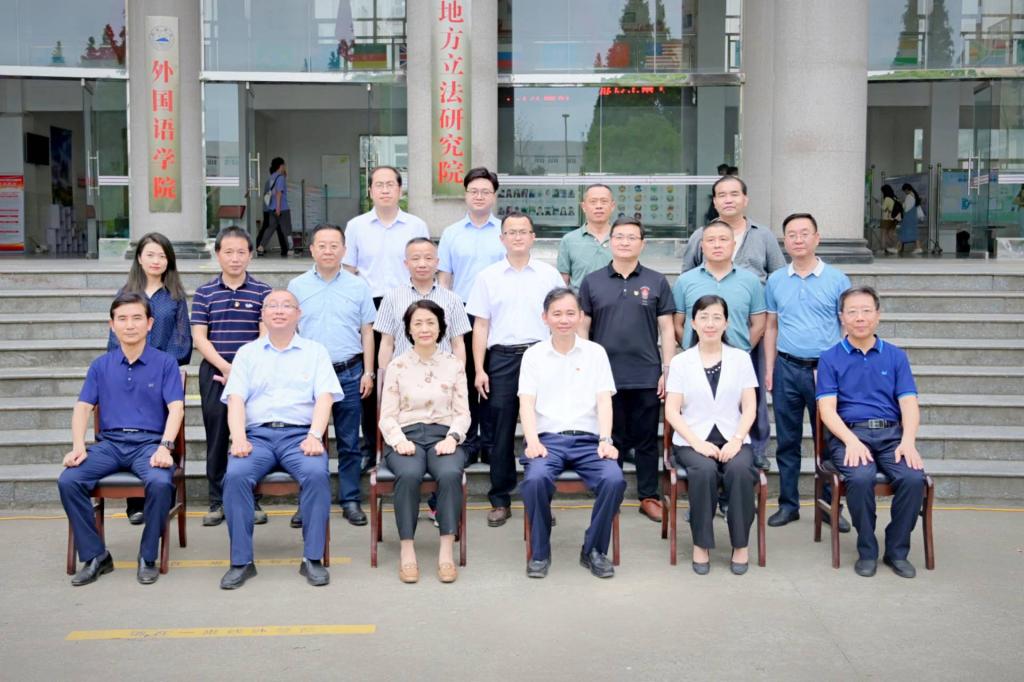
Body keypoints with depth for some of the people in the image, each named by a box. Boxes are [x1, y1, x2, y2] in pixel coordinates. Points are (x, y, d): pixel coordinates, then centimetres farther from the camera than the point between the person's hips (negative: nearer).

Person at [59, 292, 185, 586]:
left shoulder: (165, 362, 5)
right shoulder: (101, 365, 14)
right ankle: (95, 556, -8)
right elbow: (83, 407, 8)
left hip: (150, 442, -3)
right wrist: (78, 447, -9)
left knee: (160, 482, -34)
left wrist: (164, 447, -19)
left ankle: (148, 557, -12)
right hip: (109, 443, 3)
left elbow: (176, 408, -4)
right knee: (68, 481, -23)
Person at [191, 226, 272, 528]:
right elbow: (199, 337, 0)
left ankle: (252, 500, 13)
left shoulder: (262, 292, 2)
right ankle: (217, 502, 15)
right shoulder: (205, 293, 5)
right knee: (216, 437, 6)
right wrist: (225, 367, -12)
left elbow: (266, 337, -1)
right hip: (214, 372, 1)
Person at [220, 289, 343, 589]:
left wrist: (314, 436, -14)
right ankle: (241, 561, -19)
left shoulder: (315, 351, 16)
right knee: (235, 475, -29)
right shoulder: (247, 353, 19)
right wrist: (239, 438, -11)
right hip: (257, 434, 1)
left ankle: (312, 558, -21)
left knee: (316, 474, -32)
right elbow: (235, 399, 7)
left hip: (299, 434, -1)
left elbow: (324, 397, 3)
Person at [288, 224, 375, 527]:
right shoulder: (297, 286, 6)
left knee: (349, 442, 6)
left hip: (348, 373, 0)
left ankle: (350, 500, 15)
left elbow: (367, 332, 7)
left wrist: (368, 372, 1)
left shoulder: (358, 286, 6)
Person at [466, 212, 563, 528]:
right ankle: (500, 501, 12)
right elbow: (481, 325, 7)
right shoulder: (488, 276, 8)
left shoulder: (550, 275, 7)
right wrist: (479, 369, 0)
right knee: (501, 430, 3)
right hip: (502, 358, 0)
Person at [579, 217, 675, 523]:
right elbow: (582, 327, 6)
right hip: (605, 375, 0)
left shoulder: (657, 282, 5)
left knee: (647, 440, 8)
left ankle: (649, 497, 18)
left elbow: (666, 328, 5)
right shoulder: (592, 282, 6)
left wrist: (667, 370, -1)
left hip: (647, 377, 0)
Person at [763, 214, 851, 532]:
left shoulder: (836, 279, 0)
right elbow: (771, 327, 11)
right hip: (787, 368, 2)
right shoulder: (775, 281, 7)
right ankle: (788, 504, 17)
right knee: (787, 441, 7)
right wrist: (769, 369, 5)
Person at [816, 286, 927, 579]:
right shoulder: (830, 359, 8)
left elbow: (909, 404, 5)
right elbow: (827, 409, -1)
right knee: (861, 477, -33)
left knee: (913, 477, -28)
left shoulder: (896, 356, 15)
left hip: (891, 435, 2)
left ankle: (897, 551, -5)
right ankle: (867, 551, -11)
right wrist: (851, 441, -19)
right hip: (849, 435, -2)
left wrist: (908, 441, -14)